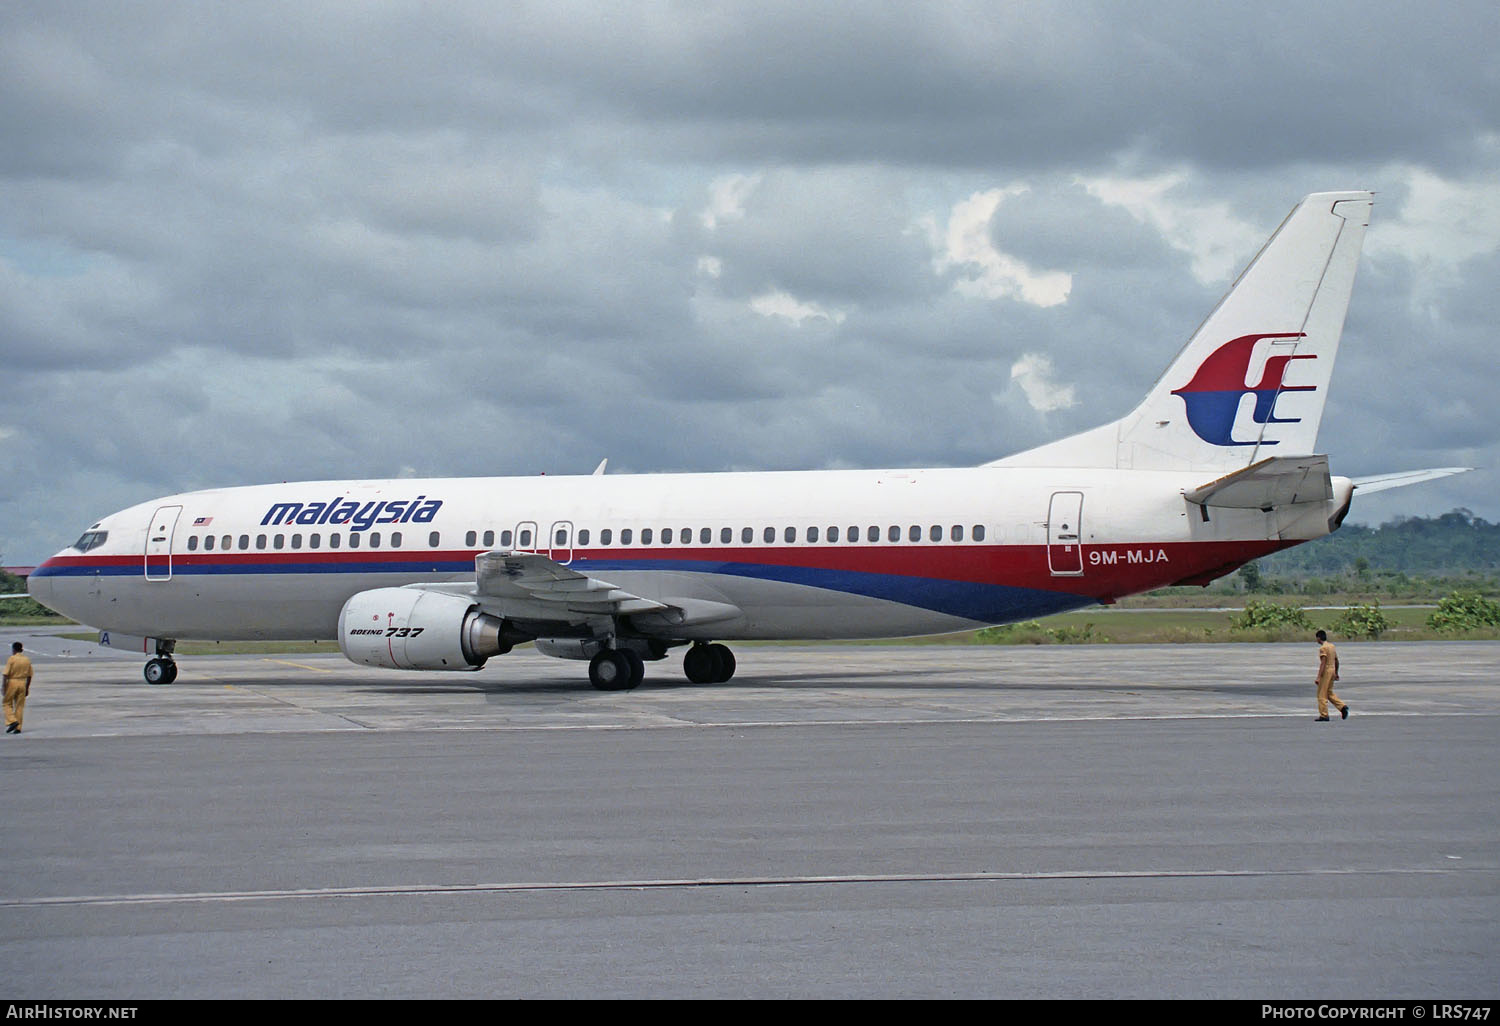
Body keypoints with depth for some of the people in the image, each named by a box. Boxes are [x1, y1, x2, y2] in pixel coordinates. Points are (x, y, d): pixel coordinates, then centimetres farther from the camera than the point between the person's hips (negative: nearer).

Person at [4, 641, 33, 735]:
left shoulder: (11, 659, -9)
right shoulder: (27, 660, 6)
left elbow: (6, 674, -12)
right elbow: (29, 675, 10)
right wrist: (27, 688, 17)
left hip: (12, 682, -4)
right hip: (22, 683, 4)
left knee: (7, 703, 10)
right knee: (19, 705, 8)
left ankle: (12, 721, -9)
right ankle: (18, 728, 7)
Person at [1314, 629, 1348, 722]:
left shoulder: (1323, 648, -15)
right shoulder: (1332, 646, 12)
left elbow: (1323, 663, -21)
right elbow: (1336, 661, 19)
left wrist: (1319, 677, -22)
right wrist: (1336, 673, 28)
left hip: (1326, 671, -9)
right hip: (1332, 670, 9)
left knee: (1322, 694, -2)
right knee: (1329, 693, 17)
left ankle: (1324, 715, -2)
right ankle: (1343, 707, 3)